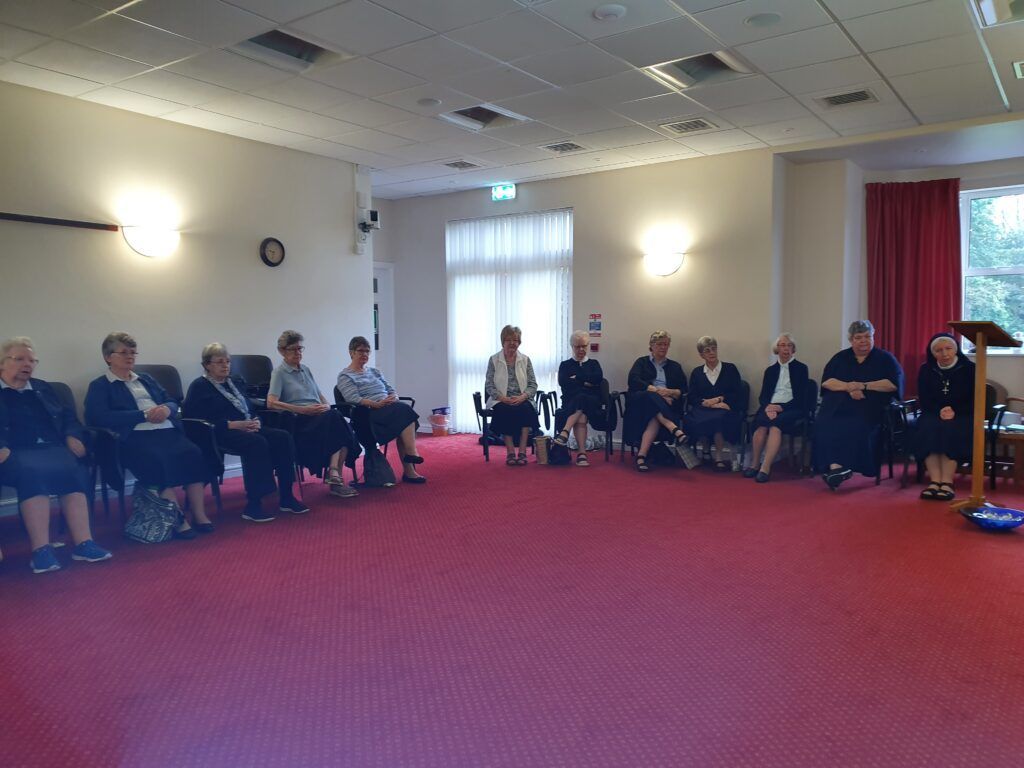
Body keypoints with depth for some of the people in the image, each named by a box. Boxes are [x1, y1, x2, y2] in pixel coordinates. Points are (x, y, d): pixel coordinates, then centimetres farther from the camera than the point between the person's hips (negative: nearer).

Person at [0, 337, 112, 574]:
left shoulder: (42, 388, 28)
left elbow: (67, 416, 22)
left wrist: (72, 436, 0)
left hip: (51, 447, 4)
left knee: (73, 470, -31)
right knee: (31, 471, -38)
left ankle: (83, 543, -38)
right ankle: (41, 549, -41)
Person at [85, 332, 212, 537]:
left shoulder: (146, 379, 31)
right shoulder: (99, 386, 12)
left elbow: (172, 402, 25)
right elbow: (99, 417, -6)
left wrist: (167, 409, -2)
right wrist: (144, 414, -10)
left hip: (168, 430, 5)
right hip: (136, 437, -5)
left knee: (193, 453, -26)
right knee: (160, 460, -36)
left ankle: (199, 515, -23)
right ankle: (178, 519, -29)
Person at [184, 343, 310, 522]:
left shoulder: (234, 383, 25)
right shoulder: (199, 386, 3)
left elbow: (251, 408, 25)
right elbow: (196, 418, -11)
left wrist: (256, 421, -1)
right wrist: (234, 424, -18)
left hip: (247, 428, 7)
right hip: (221, 433, -7)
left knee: (283, 437, -19)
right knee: (257, 443, -36)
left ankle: (286, 498, -19)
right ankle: (252, 506, -34)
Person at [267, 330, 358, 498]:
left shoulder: (306, 370, 26)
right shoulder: (279, 372, 5)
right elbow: (271, 403, -9)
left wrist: (326, 406, 1)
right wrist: (303, 410, -16)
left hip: (319, 415, 6)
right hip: (299, 421, -6)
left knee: (338, 423, -28)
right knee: (334, 418, -33)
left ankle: (334, 476, -35)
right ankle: (334, 476, -36)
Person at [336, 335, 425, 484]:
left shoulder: (374, 371, 27)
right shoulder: (345, 376, 5)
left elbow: (391, 390, 20)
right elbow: (354, 399, -11)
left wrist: (394, 398, -5)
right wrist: (377, 404, -23)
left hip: (389, 406, 6)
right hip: (368, 413, -6)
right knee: (404, 410, -31)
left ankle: (409, 470, -34)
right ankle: (412, 454, -36)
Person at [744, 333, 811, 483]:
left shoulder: (801, 368, 11)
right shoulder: (770, 370, 21)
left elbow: (801, 397, 2)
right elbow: (763, 396, 13)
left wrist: (781, 407, -12)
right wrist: (767, 407, -11)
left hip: (791, 409, -3)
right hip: (771, 407, 3)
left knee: (775, 424, -35)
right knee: (762, 423, -33)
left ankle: (765, 468, -38)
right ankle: (754, 464, -24)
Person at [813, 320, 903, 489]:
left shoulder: (885, 359, 13)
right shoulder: (840, 357, 20)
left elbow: (894, 384, -2)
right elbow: (826, 381, 7)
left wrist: (863, 385, -8)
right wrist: (848, 387, -11)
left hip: (868, 409, -2)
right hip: (837, 406, 2)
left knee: (857, 426, -36)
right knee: (824, 424, -32)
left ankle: (835, 467, -33)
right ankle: (835, 466, -39)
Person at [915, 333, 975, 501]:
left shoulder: (969, 369, 1)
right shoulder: (926, 370, 9)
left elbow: (975, 400, -3)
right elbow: (924, 400, 4)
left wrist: (955, 412, -20)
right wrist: (939, 411, -16)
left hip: (962, 416, -2)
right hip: (934, 414, 2)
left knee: (950, 430, -35)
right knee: (928, 429, -32)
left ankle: (947, 482, -38)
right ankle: (935, 481, -39)